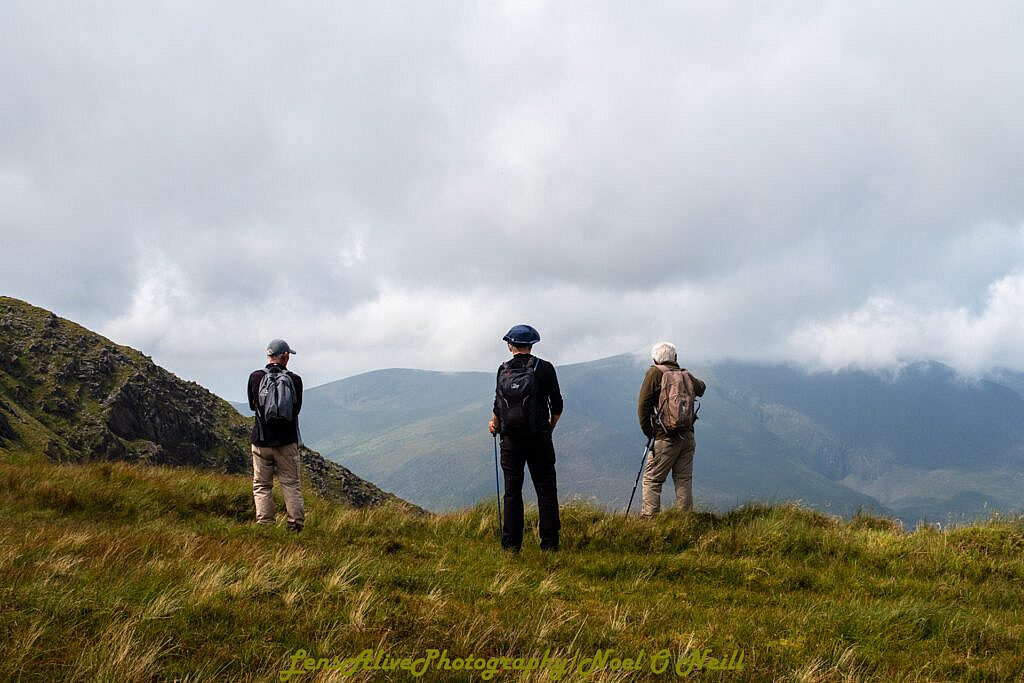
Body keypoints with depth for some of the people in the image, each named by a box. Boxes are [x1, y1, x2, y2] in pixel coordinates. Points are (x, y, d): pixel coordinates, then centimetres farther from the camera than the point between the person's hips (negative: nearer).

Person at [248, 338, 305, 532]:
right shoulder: (294, 379, -5)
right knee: (291, 484, 7)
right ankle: (296, 524, 5)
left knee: (262, 486, 7)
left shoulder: (255, 377, -4)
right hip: (287, 441, 0)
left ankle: (264, 525, 3)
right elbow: (297, 408, 5)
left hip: (262, 440, 0)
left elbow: (252, 405, 9)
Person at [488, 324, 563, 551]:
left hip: (511, 439, 2)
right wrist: (550, 427, 17)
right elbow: (557, 405, -1)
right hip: (538, 438, -2)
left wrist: (494, 425, 21)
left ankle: (511, 544, 6)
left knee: (512, 492, 7)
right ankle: (549, 542, 1)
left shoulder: (503, 370, 1)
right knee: (546, 490, 5)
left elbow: (498, 405, 2)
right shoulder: (544, 368, -3)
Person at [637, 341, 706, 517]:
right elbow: (701, 388, 31)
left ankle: (649, 517, -9)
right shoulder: (686, 375, 8)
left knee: (652, 479, -1)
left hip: (667, 438, -5)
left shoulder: (654, 373, -3)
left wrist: (648, 432, 3)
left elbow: (643, 405, -6)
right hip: (688, 436, 5)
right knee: (684, 479, 9)